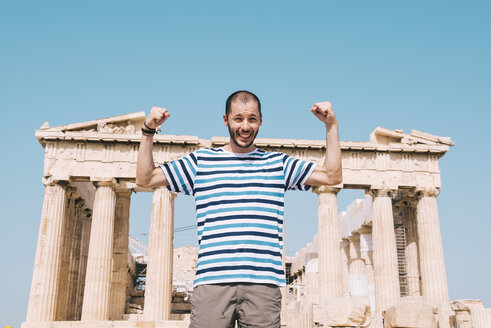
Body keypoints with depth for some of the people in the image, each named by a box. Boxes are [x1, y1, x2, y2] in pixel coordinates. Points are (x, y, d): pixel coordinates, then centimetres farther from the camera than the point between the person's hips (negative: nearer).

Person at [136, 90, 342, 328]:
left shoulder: (278, 164, 18)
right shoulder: (201, 161, 15)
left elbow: (333, 177, 13)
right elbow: (145, 179, 15)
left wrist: (331, 126, 8)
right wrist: (148, 131, 5)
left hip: (264, 283, 1)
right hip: (212, 281, 0)